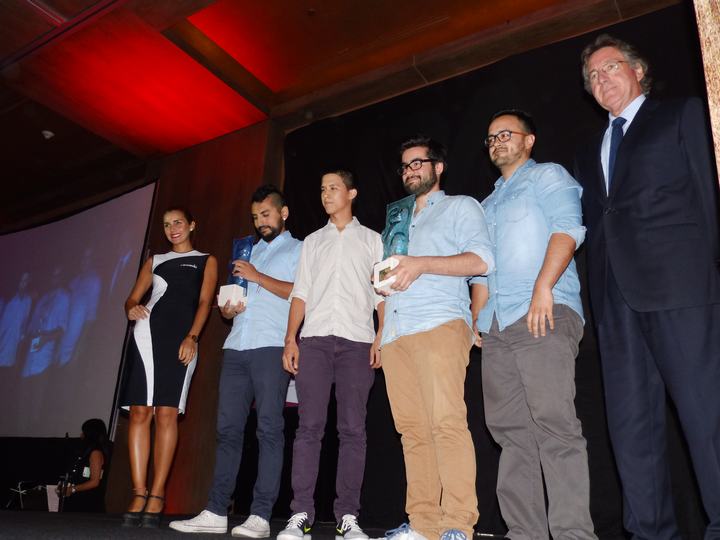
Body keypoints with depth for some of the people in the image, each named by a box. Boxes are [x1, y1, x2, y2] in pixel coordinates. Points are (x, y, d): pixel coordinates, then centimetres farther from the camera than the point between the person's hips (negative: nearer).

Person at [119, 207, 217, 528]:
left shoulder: (206, 261, 15)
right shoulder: (154, 260, 24)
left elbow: (204, 302, 2)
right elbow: (132, 298, 17)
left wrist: (191, 336, -14)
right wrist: (132, 309, -8)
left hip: (180, 338, -3)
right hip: (146, 334, 3)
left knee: (166, 414, -9)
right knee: (140, 413, -5)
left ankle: (157, 496, -5)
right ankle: (139, 493, -1)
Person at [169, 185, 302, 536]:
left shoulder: (299, 250, 8)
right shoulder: (248, 251, 27)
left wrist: (258, 277, -9)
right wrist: (227, 309, 6)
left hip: (272, 348, -6)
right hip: (237, 347, 6)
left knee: (269, 429, -5)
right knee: (227, 428, 3)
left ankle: (260, 516, -2)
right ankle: (216, 512, 8)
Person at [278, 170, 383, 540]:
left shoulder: (371, 240, 16)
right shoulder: (312, 241, 21)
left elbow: (383, 293, 8)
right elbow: (301, 293, 15)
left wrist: (382, 337, -6)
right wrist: (290, 338, 3)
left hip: (357, 341, -1)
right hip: (315, 340, 2)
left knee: (352, 429, -3)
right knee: (309, 426, -4)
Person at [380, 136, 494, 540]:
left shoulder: (461, 206, 12)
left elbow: (483, 260, -3)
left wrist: (422, 264, -11)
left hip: (440, 324, -6)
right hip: (396, 332, 6)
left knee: (446, 422, -14)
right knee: (413, 429, 1)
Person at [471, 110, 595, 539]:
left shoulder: (548, 176, 10)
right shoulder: (489, 204, 29)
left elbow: (568, 228, -8)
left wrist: (543, 287, -20)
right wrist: (476, 319, 15)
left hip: (543, 314, -7)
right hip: (496, 326, 7)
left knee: (553, 422, -14)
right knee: (511, 430, 4)